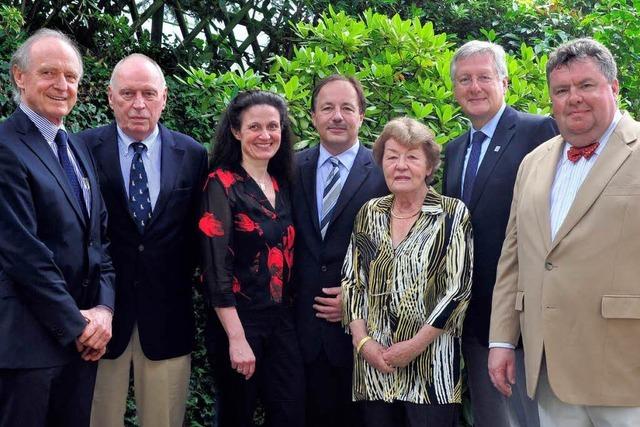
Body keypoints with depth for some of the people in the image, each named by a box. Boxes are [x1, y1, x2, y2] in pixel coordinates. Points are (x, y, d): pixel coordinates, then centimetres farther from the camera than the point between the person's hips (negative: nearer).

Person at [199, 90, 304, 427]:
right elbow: (216, 266, -16)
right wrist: (236, 337, -19)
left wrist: (291, 309, 7)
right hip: (238, 319, -5)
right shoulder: (222, 184, -10)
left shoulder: (282, 184, 9)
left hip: (282, 320, 5)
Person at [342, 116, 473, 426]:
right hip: (373, 364, 3)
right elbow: (351, 282, 8)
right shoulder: (369, 213, 9)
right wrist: (362, 340, -5)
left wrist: (415, 345, -12)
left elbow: (459, 288, -8)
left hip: (431, 363, -3)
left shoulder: (453, 214, -3)